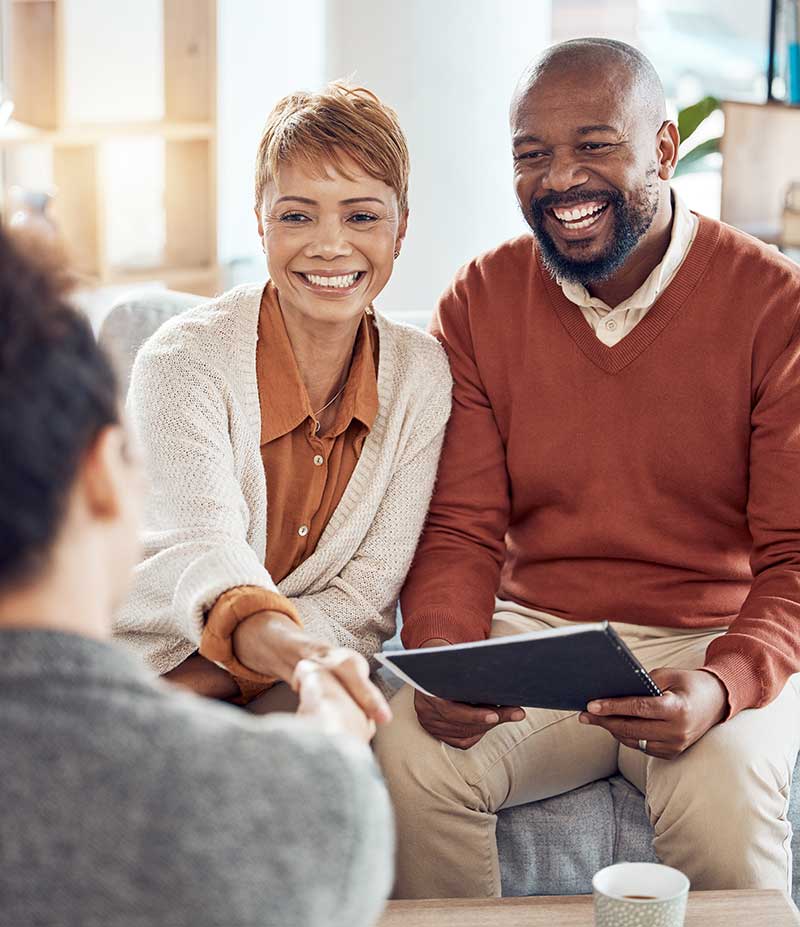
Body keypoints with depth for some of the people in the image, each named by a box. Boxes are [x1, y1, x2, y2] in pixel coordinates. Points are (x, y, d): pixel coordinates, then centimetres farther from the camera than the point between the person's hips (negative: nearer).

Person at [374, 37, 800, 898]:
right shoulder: (480, 303, 3)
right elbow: (461, 532, 1)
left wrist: (722, 686, -27)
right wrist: (444, 665, -20)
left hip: (712, 642, -2)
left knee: (721, 791, -34)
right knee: (408, 754, -26)